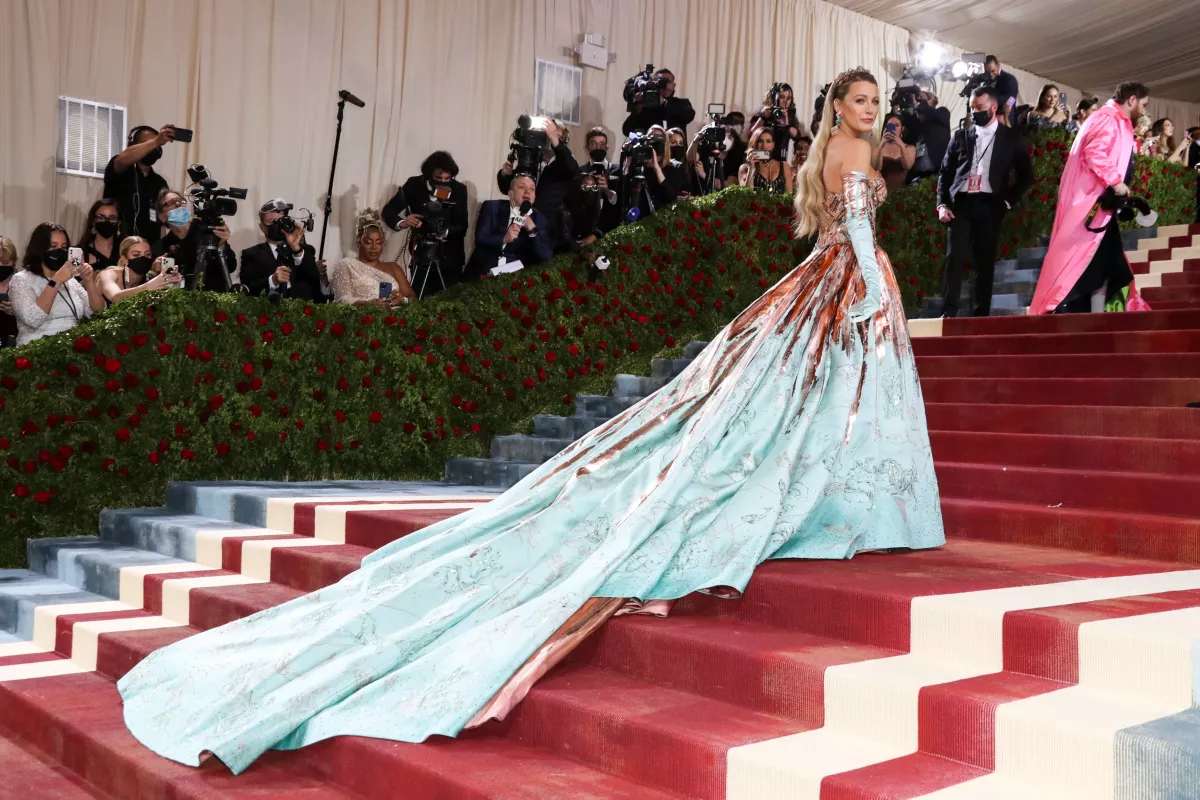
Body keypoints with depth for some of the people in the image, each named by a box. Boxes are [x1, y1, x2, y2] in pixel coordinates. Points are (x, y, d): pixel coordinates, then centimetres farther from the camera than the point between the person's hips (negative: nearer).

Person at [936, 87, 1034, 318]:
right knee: (954, 257, -10)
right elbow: (945, 173, 12)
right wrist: (942, 204, 0)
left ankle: (982, 313, 4)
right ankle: (949, 312, -11)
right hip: (961, 204, 1)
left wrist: (1008, 201, 0)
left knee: (985, 262, 0)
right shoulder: (960, 137, 13)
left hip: (990, 206, -1)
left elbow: (1026, 175, 10)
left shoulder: (1011, 138, 9)